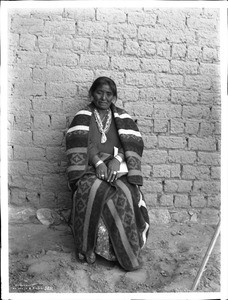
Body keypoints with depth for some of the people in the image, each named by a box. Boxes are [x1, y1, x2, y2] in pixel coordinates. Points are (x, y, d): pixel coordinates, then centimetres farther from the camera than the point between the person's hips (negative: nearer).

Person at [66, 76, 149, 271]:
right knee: (91, 191, -33)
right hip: (90, 168, 0)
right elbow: (81, 144, -4)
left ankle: (127, 249, -14)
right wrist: (98, 162, -19)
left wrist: (116, 159, -16)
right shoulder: (83, 117, 10)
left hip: (118, 167, 1)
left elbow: (133, 144, 2)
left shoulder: (122, 118, 13)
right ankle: (89, 247, -15)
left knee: (125, 195, -29)